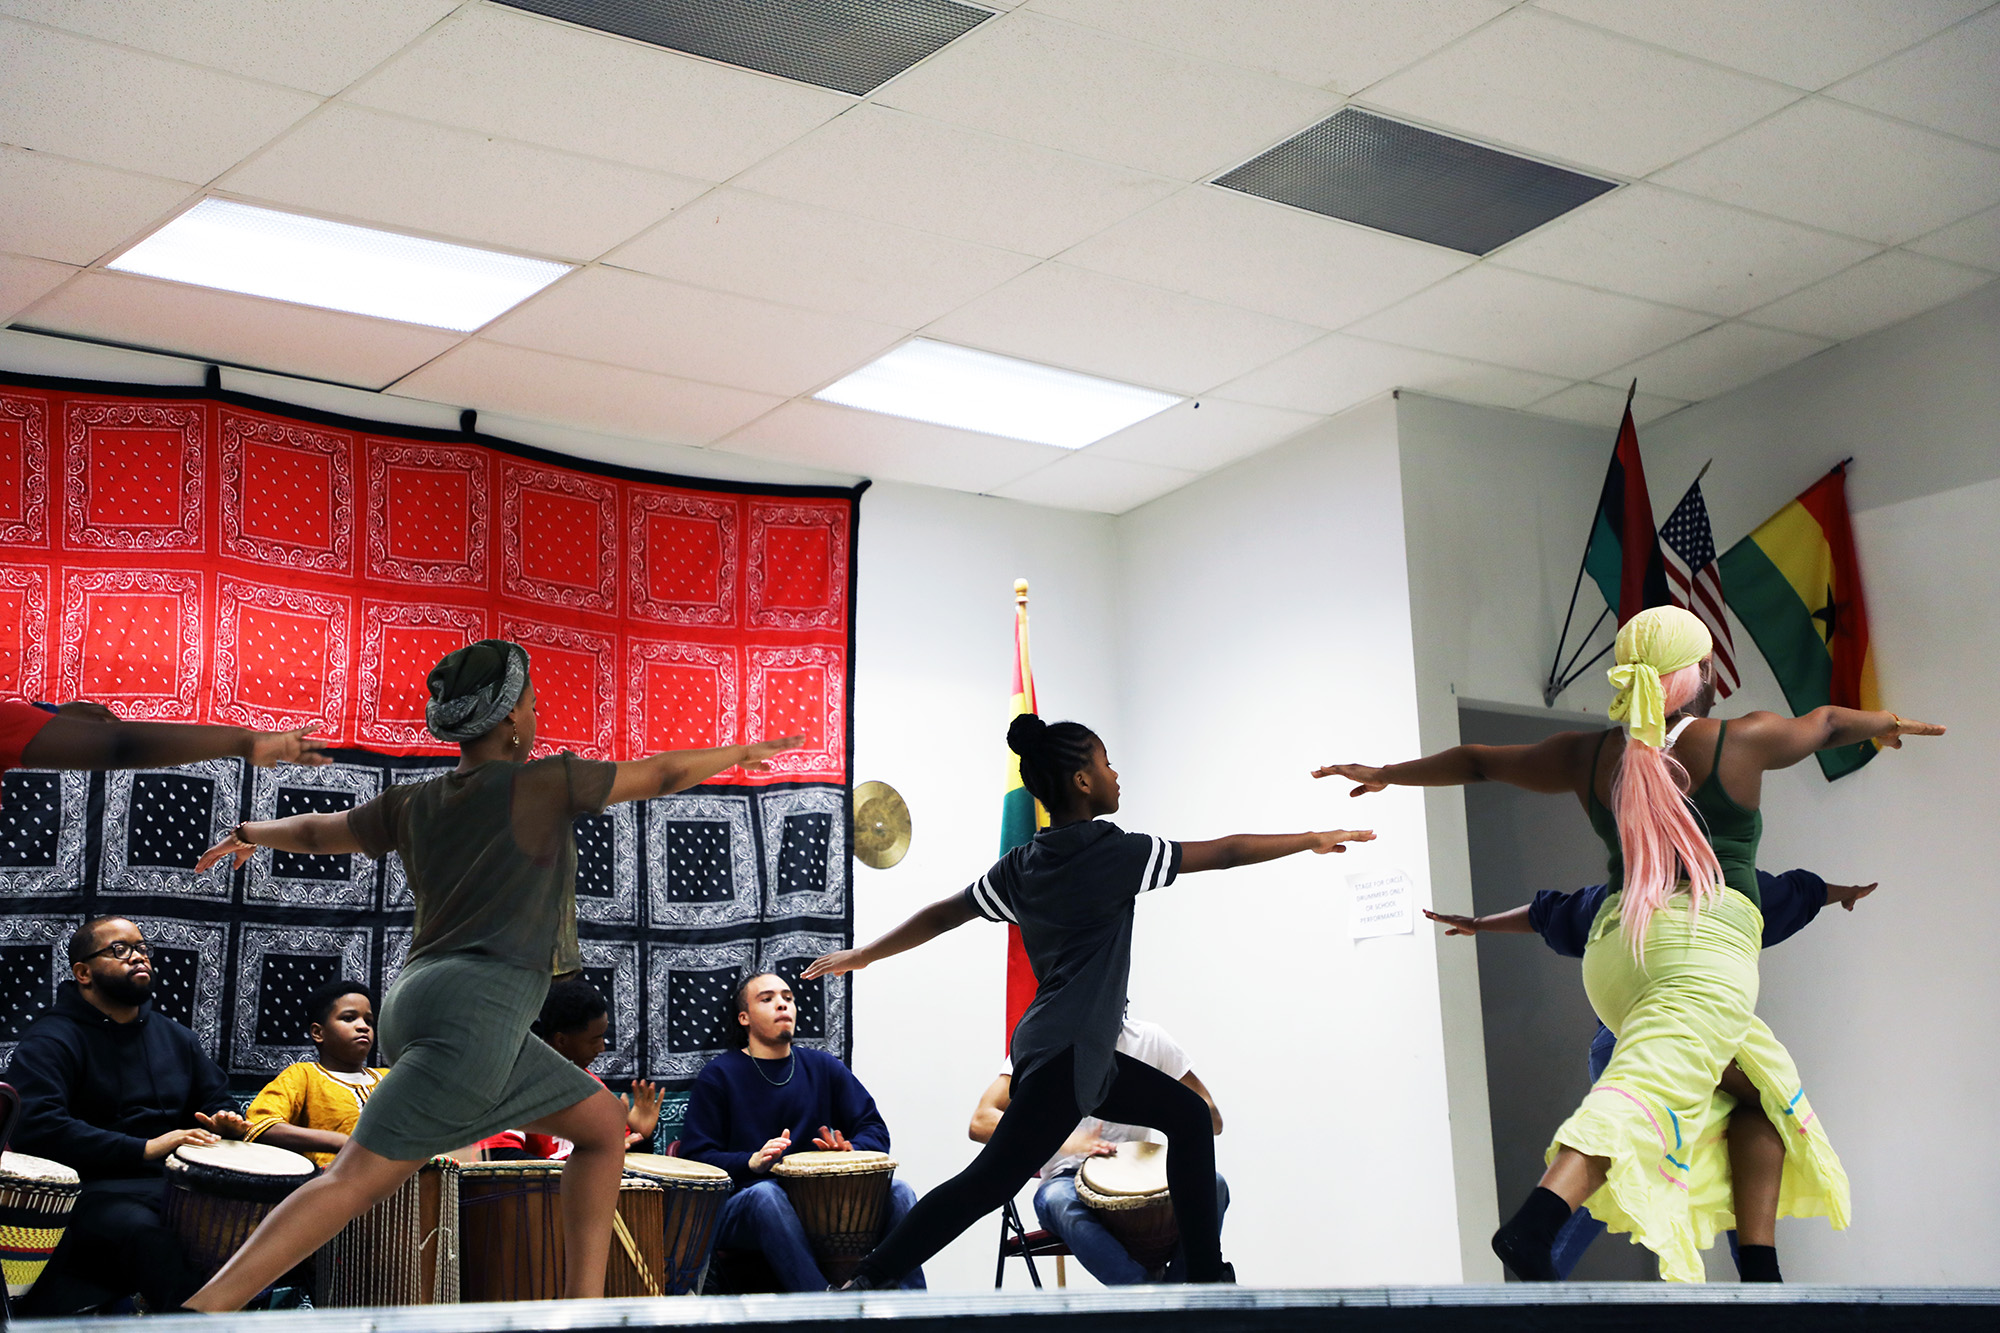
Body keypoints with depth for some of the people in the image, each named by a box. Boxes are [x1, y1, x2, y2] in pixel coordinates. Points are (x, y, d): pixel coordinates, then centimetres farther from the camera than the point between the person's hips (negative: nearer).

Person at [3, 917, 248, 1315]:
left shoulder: (175, 1038, 20)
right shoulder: (51, 1039, -1)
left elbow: (216, 1099, 29)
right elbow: (35, 1127, -17)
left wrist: (224, 1121, 1)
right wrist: (144, 1149, -21)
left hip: (179, 1181, 6)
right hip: (98, 1188, -6)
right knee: (139, 1227, -40)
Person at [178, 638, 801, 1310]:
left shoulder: (411, 805, 16)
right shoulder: (542, 784, -1)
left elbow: (316, 831, 30)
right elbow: (661, 774, 10)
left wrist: (251, 834, 52)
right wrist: (743, 752, 27)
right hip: (474, 1009, -8)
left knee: (604, 1122, 14)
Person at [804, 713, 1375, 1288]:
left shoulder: (1020, 866, 11)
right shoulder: (1112, 852, -10)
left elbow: (941, 914, 16)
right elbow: (1223, 852, -4)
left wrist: (862, 955, 28)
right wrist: (1313, 839, 8)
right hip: (1064, 1054, -10)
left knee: (1189, 1116, 16)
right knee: (989, 1182, -13)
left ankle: (1207, 1276, 18)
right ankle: (865, 1281, -13)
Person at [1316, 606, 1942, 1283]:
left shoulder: (1588, 756, 15)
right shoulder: (1739, 742, 7)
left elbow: (1477, 760, 26)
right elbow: (1827, 723, 27)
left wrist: (1386, 774, 41)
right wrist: (1884, 721, 47)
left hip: (1615, 947, 6)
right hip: (1702, 938, -6)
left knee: (1760, 1094, 18)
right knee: (1644, 1088, -19)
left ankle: (1759, 1270, 11)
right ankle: (1534, 1223, -40)